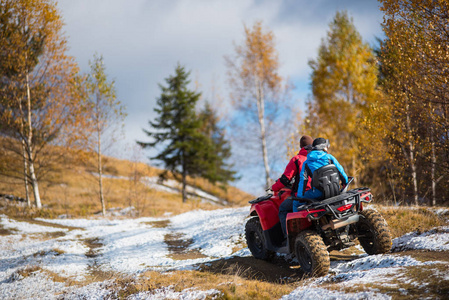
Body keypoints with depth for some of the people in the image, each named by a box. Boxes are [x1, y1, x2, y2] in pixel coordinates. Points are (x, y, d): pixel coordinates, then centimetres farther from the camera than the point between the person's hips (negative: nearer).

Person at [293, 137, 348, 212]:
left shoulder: (307, 163, 7)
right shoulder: (329, 157, 8)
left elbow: (303, 179, 0)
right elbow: (340, 171, 7)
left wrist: (300, 196, 1)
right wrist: (345, 182, 23)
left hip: (318, 192, -3)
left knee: (296, 203, 12)